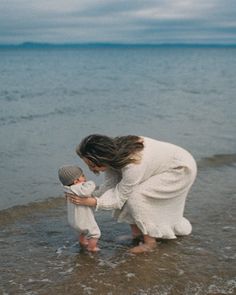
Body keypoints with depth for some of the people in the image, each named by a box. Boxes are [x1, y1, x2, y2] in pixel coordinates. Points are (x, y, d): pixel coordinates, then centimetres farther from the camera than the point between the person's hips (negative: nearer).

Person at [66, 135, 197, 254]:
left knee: (135, 196, -20)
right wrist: (90, 196, -22)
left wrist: (90, 202, -34)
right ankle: (136, 233, 9)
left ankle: (150, 241, -5)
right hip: (162, 164, 8)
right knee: (125, 192, -5)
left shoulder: (133, 166, -39)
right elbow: (110, 184, -9)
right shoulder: (112, 153, -17)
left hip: (181, 169, -8)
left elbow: (118, 198, -27)